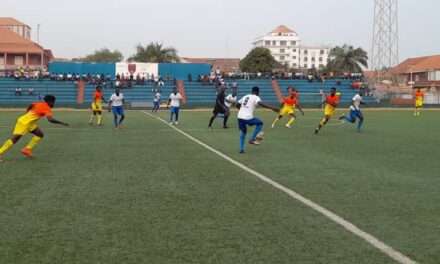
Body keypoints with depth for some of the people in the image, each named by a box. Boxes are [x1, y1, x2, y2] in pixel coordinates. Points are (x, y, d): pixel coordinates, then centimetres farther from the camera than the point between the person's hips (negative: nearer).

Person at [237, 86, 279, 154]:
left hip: (240, 116, 6)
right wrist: (272, 108, -23)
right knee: (260, 123, 18)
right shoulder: (256, 97, 1)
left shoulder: (245, 97, 21)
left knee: (243, 132, 26)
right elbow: (260, 104, -20)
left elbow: (238, 105, 25)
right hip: (248, 117, -6)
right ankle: (252, 139, 13)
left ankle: (241, 149, 21)